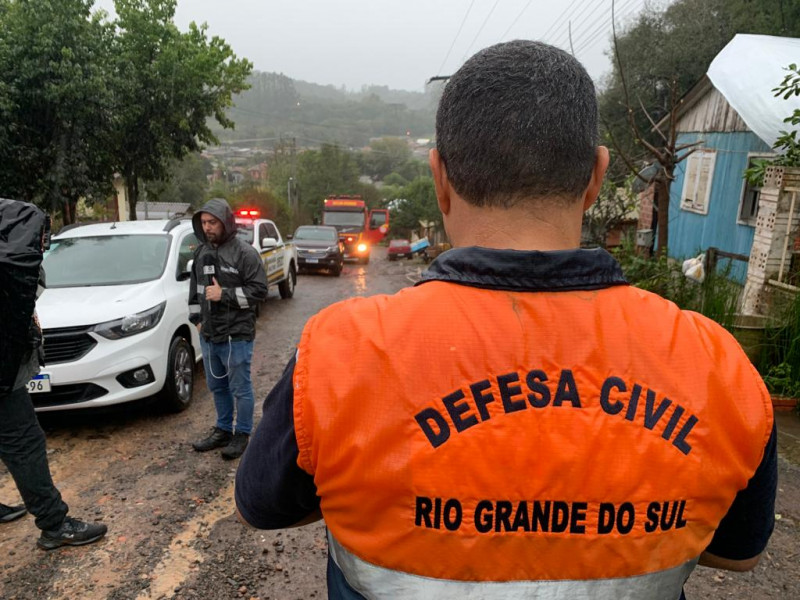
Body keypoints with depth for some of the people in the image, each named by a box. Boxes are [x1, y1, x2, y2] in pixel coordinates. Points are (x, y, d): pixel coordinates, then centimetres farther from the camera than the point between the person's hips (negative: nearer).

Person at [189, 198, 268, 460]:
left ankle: (242, 434, 19)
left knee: (240, 388, 4)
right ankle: (223, 430, 33)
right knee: (217, 386, 18)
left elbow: (259, 290, -15)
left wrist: (224, 294, -20)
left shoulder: (245, 253, -12)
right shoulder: (201, 252, 10)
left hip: (236, 335, -7)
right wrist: (196, 318, 12)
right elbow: (195, 288, 19)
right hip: (208, 334, 7)